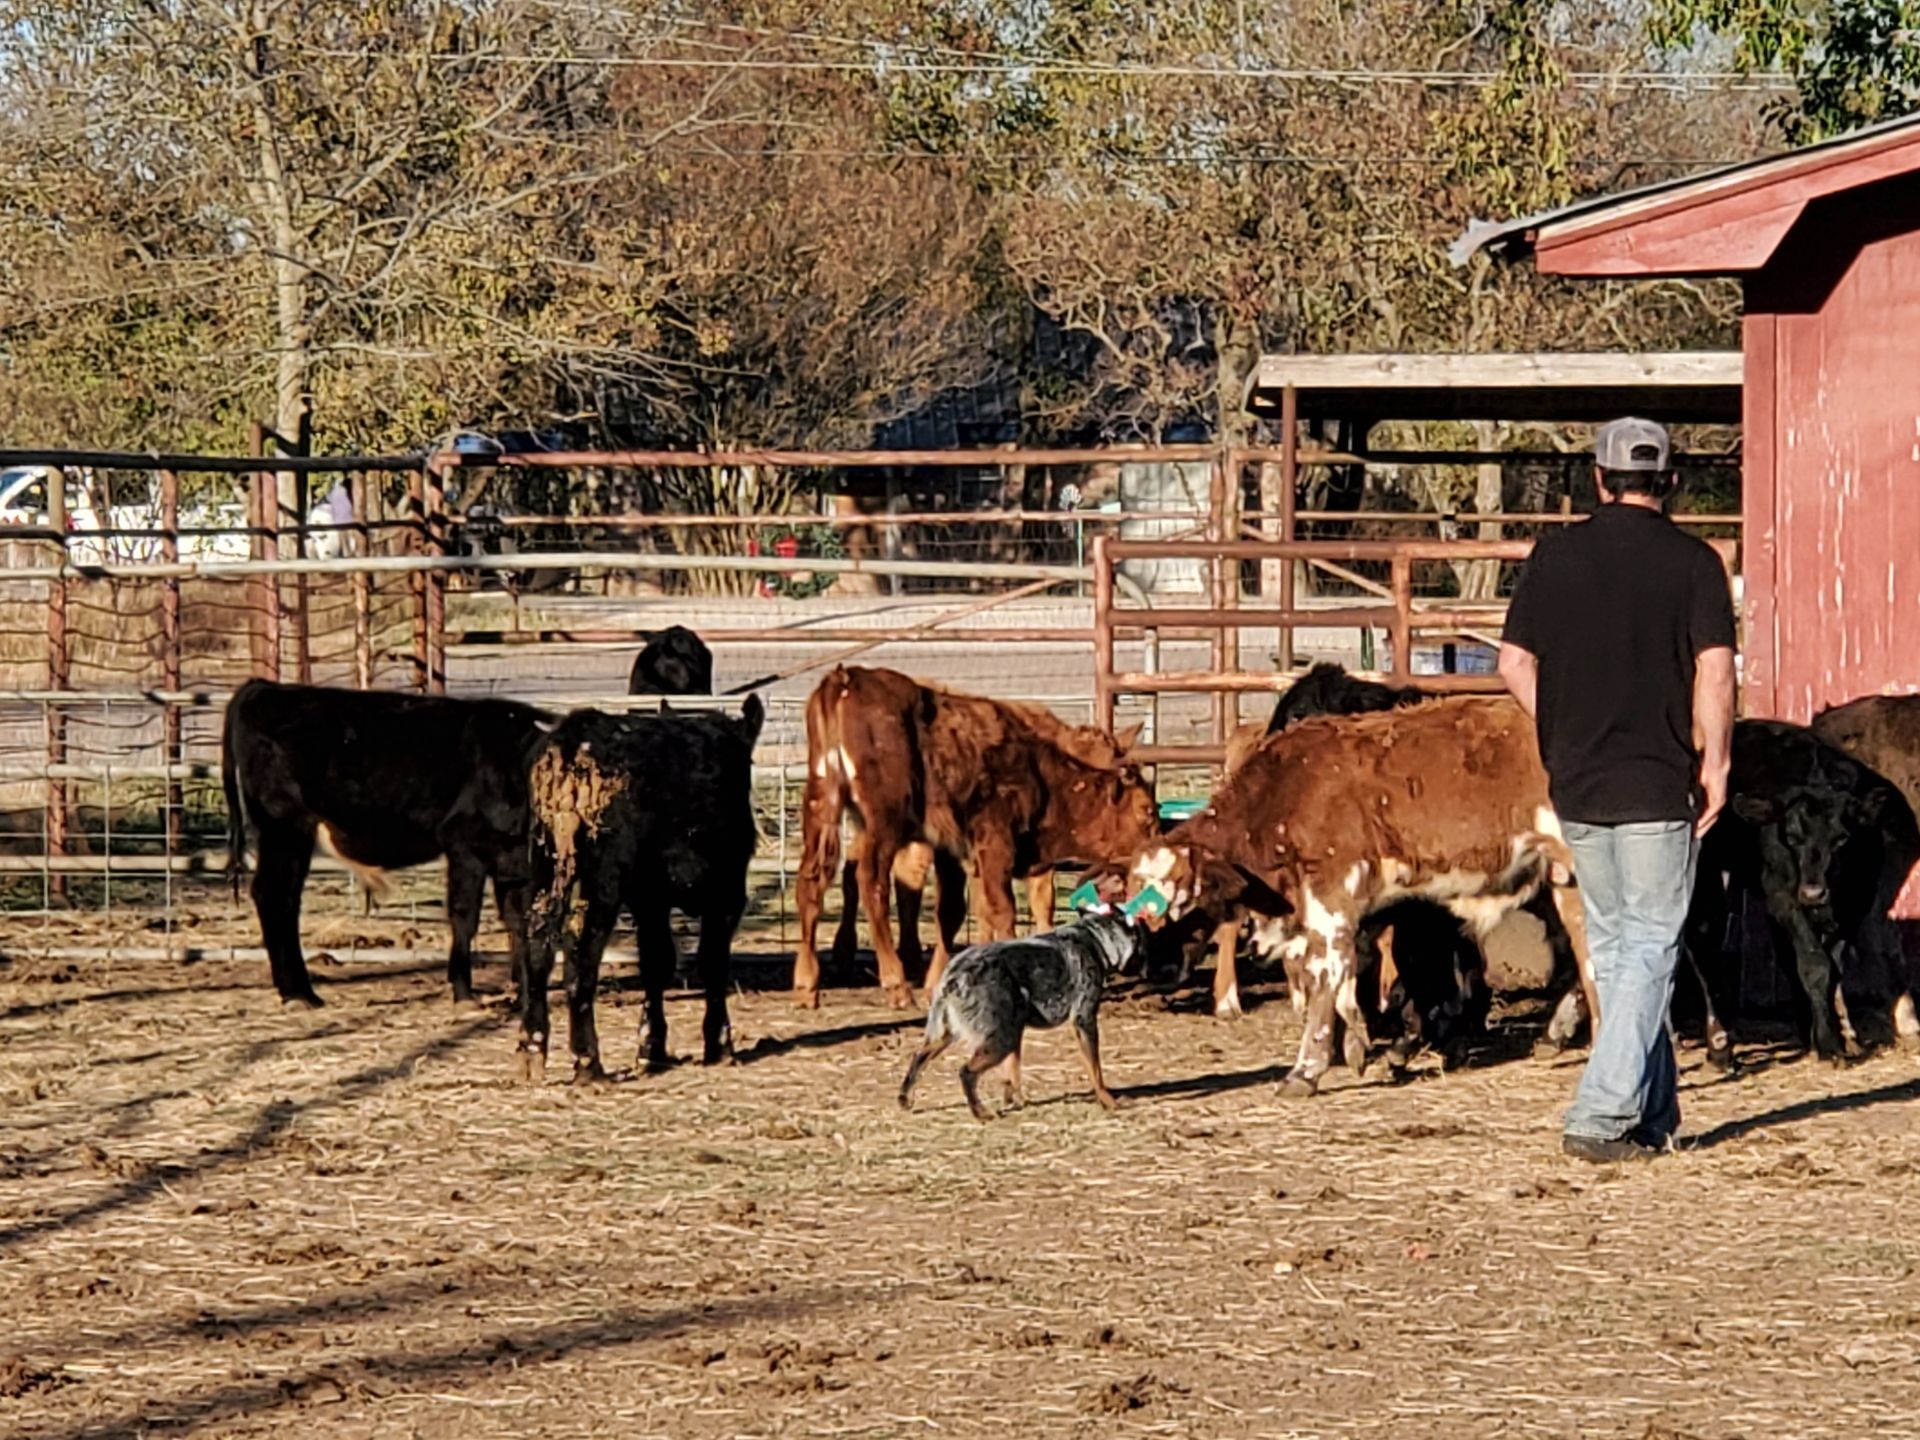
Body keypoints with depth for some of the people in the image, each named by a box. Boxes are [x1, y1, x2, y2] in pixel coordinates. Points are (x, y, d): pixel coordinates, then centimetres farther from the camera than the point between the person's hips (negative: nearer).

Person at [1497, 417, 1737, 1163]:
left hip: (1574, 785, 4)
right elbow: (1714, 673, -13)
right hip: (1659, 784, -4)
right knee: (1650, 945, 1)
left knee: (1612, 944, 15)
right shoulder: (1693, 561, -5)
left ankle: (1653, 1117, 21)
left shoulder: (1556, 554, 4)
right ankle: (1603, 1115, -11)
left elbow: (1514, 664, 6)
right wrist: (1715, 763, -4)